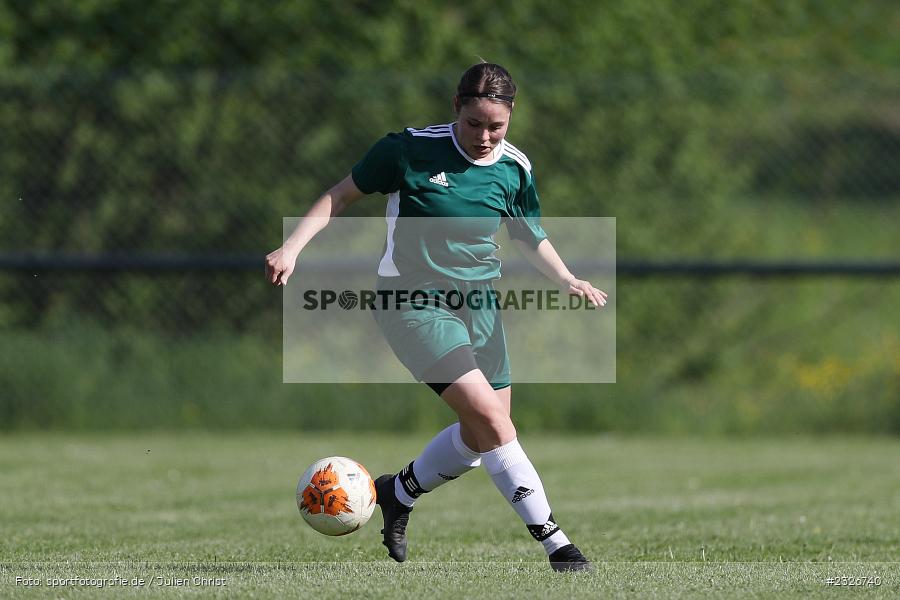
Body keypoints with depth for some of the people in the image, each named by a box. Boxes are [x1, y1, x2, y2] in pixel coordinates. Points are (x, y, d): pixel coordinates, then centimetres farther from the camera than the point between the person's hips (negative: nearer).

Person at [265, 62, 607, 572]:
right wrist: (292, 248, -10)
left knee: (481, 435, 6)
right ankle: (553, 541, -16)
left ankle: (399, 492, 34)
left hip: (478, 302, 6)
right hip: (413, 300, -6)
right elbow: (343, 194, -1)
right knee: (490, 413, -19)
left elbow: (532, 238, 16)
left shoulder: (515, 168, 1)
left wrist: (568, 280, -1)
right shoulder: (411, 149, -13)